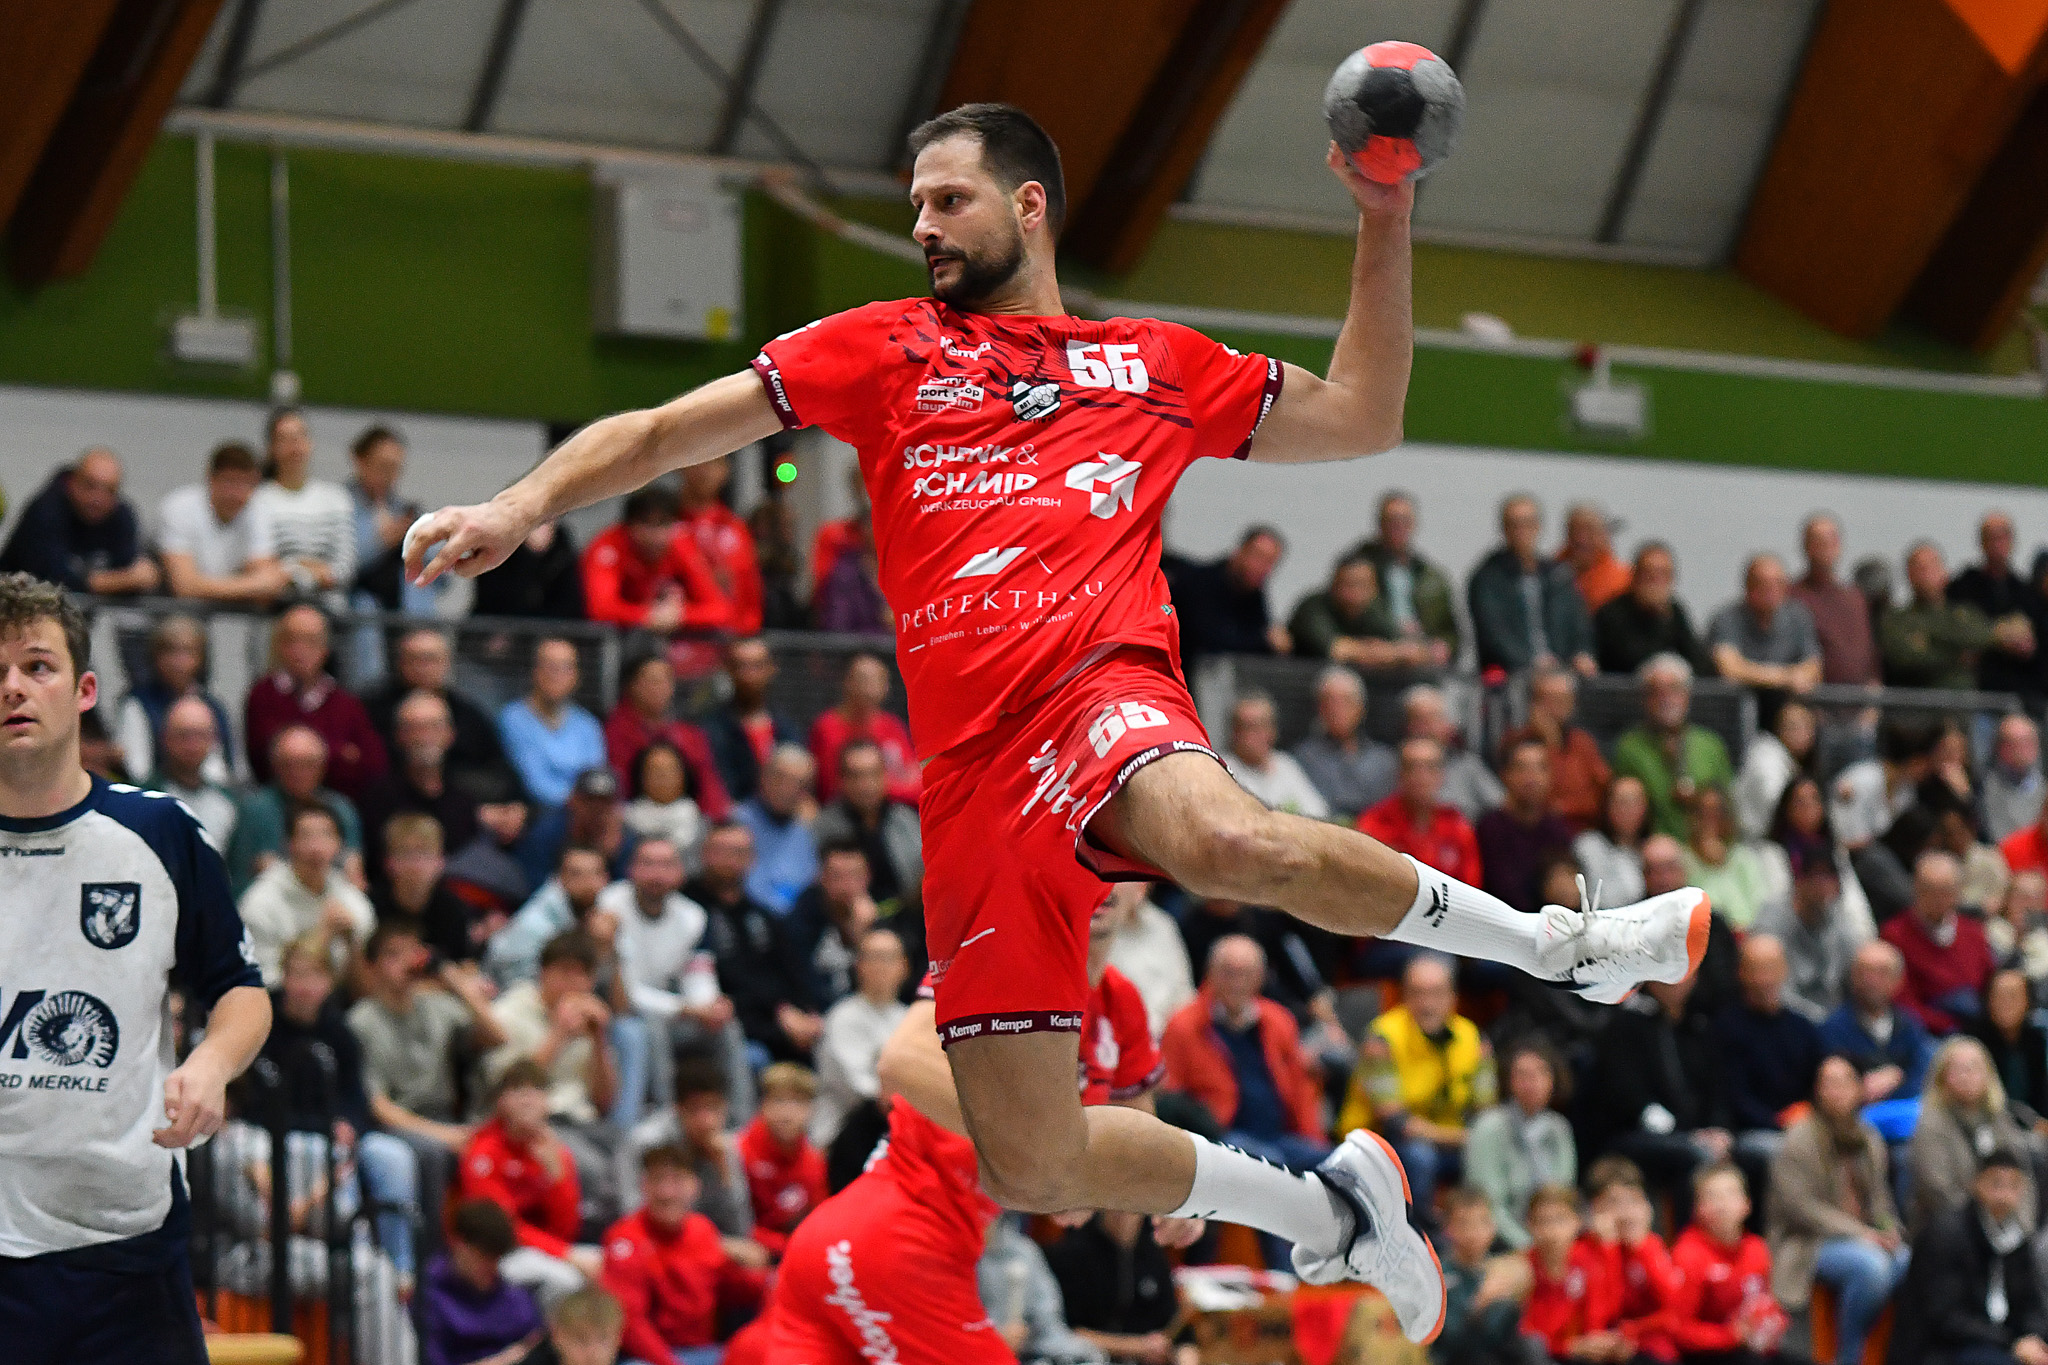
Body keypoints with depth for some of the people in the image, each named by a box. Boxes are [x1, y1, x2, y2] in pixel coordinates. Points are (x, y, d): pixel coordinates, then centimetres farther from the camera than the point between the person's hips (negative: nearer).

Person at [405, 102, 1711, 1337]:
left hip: (1104, 684, -2)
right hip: (972, 768, 2)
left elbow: (1361, 418, 29)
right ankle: (1321, 1207, 17)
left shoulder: (1156, 361, 23)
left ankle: (1557, 943, -19)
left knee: (1227, 840, -41)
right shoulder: (884, 349, 20)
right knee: (1033, 1164, -7)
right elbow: (660, 432, 16)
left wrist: (1386, 231, 20)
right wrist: (524, 504, 0)